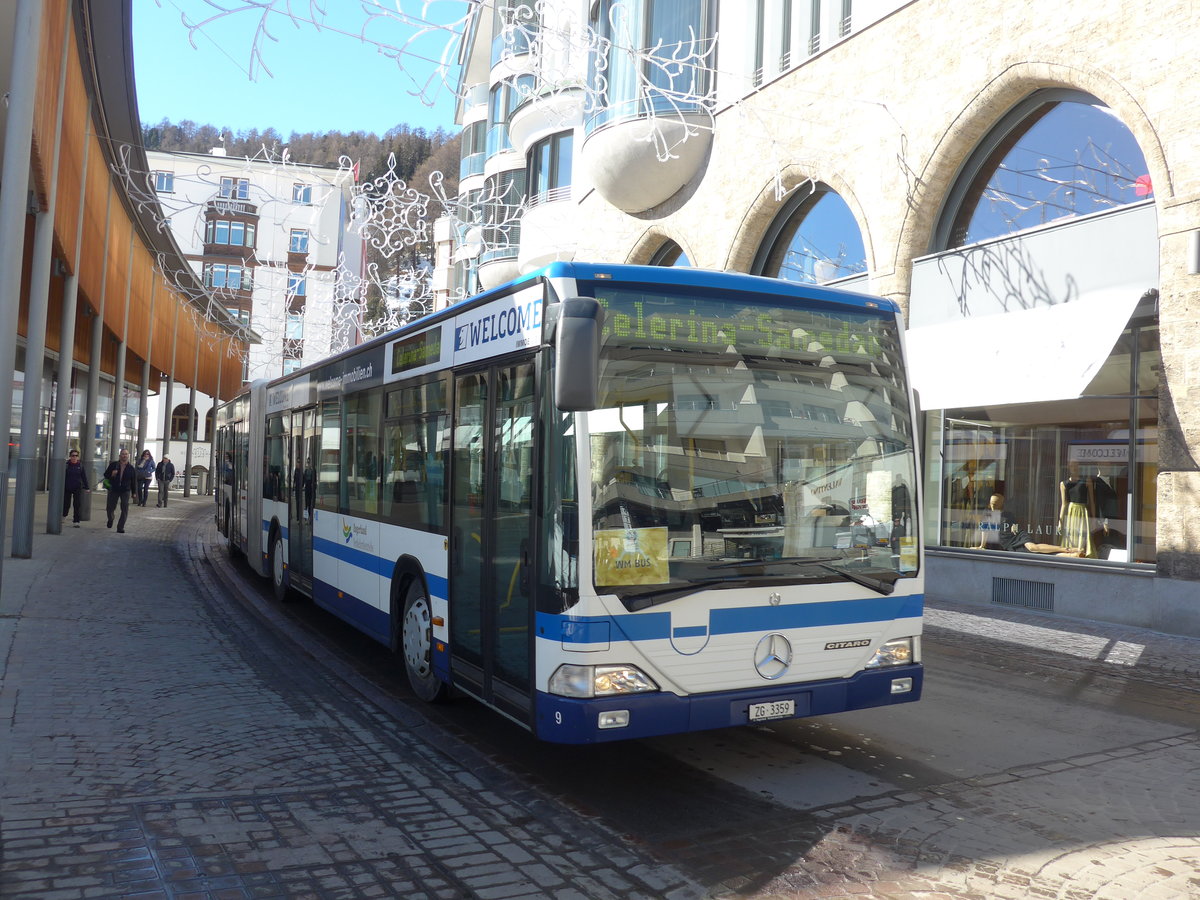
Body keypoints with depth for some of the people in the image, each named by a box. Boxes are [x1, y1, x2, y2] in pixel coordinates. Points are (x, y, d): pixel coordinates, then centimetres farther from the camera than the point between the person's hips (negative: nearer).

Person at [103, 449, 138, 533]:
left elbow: (134, 481, 3)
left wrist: (134, 492, 3)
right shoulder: (113, 465, 0)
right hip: (114, 490, 1)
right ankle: (110, 519, 41)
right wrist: (111, 474, -17)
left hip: (125, 491, -1)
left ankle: (120, 528, 0)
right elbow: (105, 475, 5)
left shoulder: (131, 468, -1)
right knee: (110, 508, 7)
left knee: (125, 509, -7)